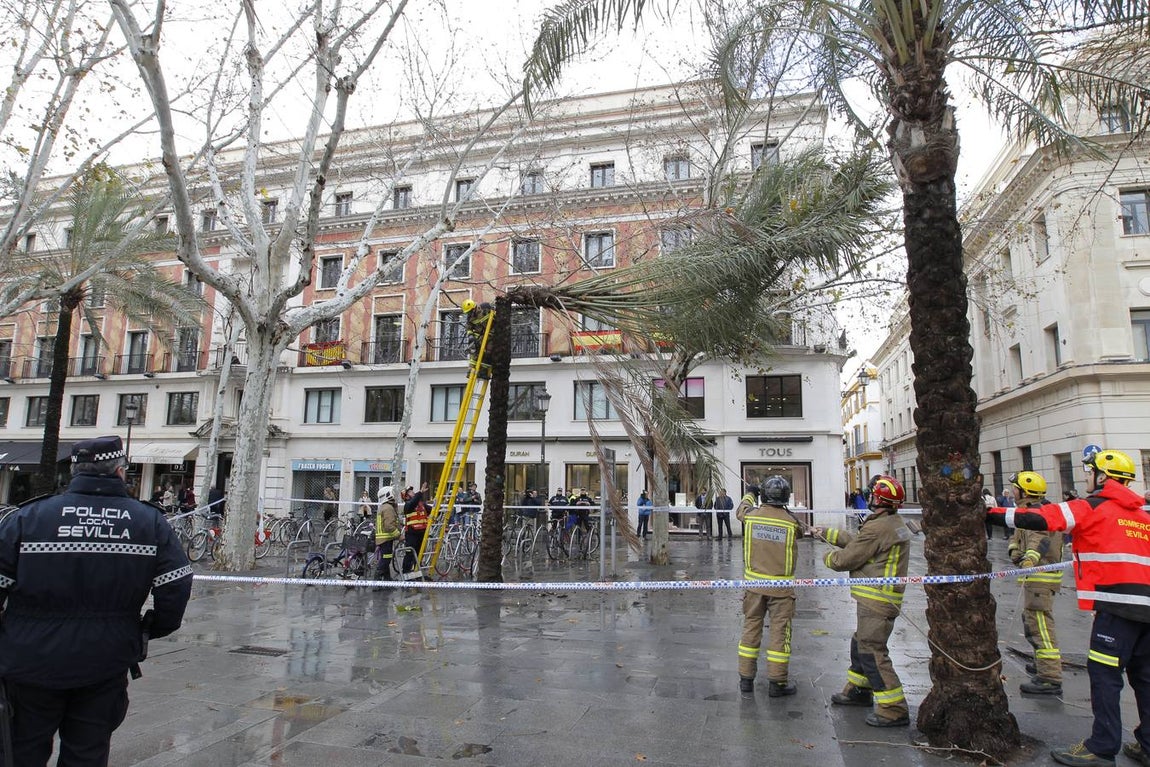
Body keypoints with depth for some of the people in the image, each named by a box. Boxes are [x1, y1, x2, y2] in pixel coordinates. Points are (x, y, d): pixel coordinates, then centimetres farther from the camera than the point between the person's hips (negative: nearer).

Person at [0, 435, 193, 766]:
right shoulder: (151, 521, -5)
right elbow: (176, 587, -8)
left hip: (31, 662, 0)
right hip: (106, 667, 1)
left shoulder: (28, 516, -7)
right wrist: (156, 628, 10)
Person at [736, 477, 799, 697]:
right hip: (781, 586, -3)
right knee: (780, 631, 7)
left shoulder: (751, 515, -5)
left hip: (754, 582, 3)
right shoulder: (791, 522, -13)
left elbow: (740, 510, 17)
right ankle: (777, 683, 14)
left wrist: (749, 494, 37)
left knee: (751, 628, 12)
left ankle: (746, 678, 21)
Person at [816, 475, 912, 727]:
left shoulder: (878, 528, -23)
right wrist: (824, 533, 22)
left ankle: (893, 709, 1)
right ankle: (858, 690, 36)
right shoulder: (896, 524, 10)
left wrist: (828, 557, 5)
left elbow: (847, 558, -15)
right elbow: (855, 540, 18)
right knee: (860, 643, 22)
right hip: (880, 599, 11)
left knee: (871, 652, -5)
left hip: (876, 601, -11)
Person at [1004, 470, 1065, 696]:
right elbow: (1017, 536, 12)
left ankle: (1050, 679, -9)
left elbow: (1040, 539, -36)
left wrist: (1031, 557, -54)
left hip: (1041, 577, -11)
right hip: (1034, 577, 11)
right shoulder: (1028, 512, 16)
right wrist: (1014, 549, -10)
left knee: (1040, 625, -11)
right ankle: (1047, 662, 43)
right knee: (1031, 621, 25)